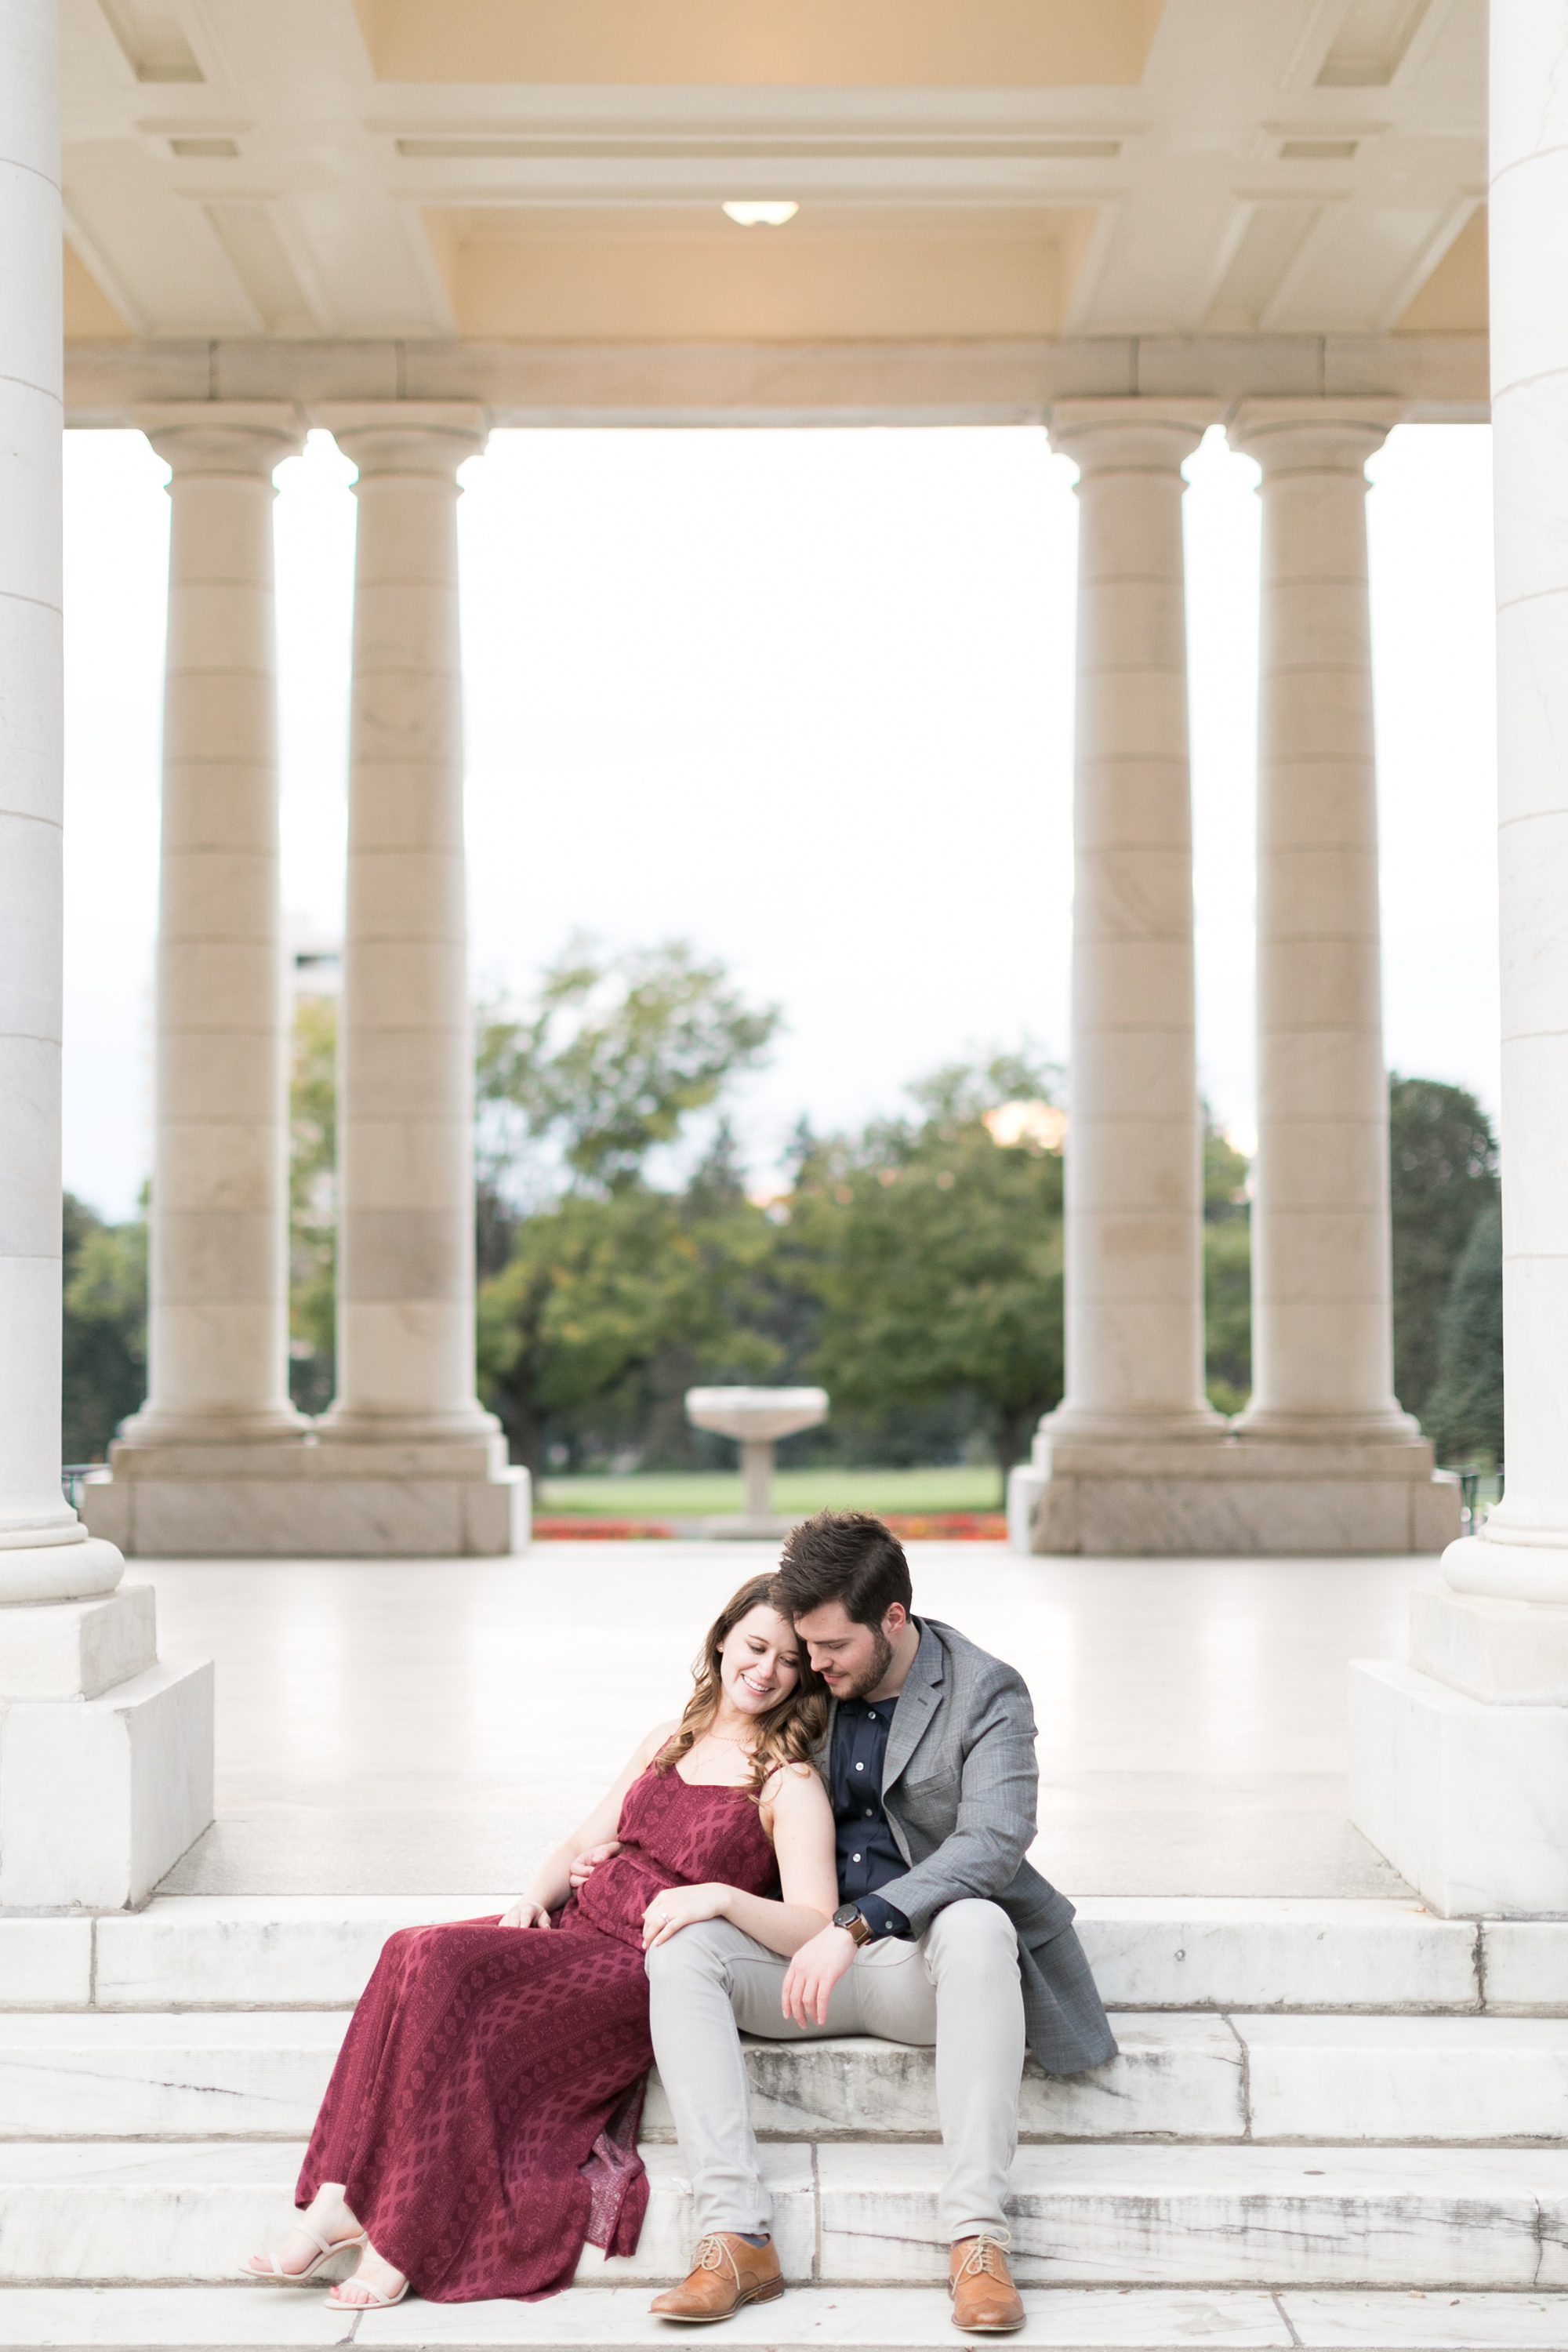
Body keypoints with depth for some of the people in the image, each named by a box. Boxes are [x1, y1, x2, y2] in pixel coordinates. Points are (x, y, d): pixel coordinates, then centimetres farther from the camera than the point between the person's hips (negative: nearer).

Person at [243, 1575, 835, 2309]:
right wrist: (536, 1897, 3)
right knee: (414, 1953, -21)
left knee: (449, 1972, -26)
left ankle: (398, 2240, -20)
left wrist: (720, 1896, -27)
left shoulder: (790, 1785, -3)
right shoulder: (667, 1744, 18)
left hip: (647, 1971, -7)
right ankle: (342, 2203, -24)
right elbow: (583, 1844, 23)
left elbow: (816, 1930, -13)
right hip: (576, 1930, 7)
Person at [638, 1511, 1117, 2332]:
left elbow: (994, 1840, -21)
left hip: (923, 1959, -4)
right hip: (807, 1953, 4)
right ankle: (734, 2234, -31)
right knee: (679, 1947, -23)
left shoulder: (987, 1693, -6)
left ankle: (976, 2237, -38)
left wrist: (857, 1926, -32)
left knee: (977, 1926, -38)